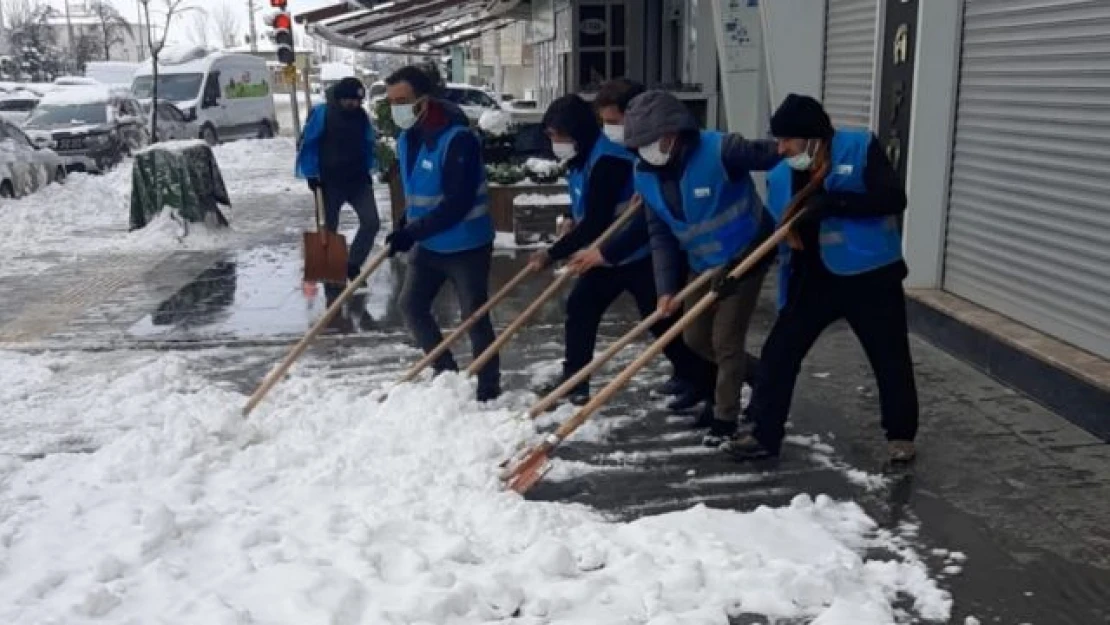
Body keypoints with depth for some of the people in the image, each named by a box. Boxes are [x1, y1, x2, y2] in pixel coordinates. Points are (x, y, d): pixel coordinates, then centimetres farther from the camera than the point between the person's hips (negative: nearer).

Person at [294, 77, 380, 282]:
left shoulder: (361, 115, 3)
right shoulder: (321, 113, -12)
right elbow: (307, 143, -9)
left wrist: (368, 171, 13)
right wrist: (311, 174, -11)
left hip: (358, 180, 4)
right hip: (330, 182, -4)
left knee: (371, 222, -4)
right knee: (330, 227, 7)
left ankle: (353, 265, 10)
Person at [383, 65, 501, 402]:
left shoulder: (458, 139, -24)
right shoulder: (406, 138, 3)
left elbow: (457, 204, -29)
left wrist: (412, 232, -29)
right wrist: (404, 226, 3)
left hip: (466, 246, -8)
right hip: (428, 245, 9)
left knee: (474, 317, 0)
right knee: (411, 305, 13)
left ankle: (488, 388, 14)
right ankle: (446, 371, 28)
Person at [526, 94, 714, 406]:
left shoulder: (607, 159, -26)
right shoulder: (582, 158, 6)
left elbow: (595, 223, -27)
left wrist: (553, 253, -22)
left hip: (640, 255, -10)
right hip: (606, 253, 10)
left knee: (662, 322, -8)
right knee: (579, 307, 10)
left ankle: (705, 383, 4)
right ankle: (574, 380, 22)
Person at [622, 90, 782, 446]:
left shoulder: (719, 150, -27)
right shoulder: (645, 175, -7)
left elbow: (777, 156, -23)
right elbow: (660, 234, -2)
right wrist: (667, 287, -8)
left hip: (745, 257, -7)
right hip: (703, 265, 7)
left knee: (726, 340, -4)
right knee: (696, 338, 14)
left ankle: (726, 418, 15)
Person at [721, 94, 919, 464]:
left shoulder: (860, 148, -12)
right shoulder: (781, 175, 0)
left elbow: (893, 199, -20)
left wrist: (833, 201, -29)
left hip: (870, 275, -3)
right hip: (813, 279, 4)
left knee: (890, 358, 9)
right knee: (779, 352, 1)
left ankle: (901, 434, 29)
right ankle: (764, 435, 13)